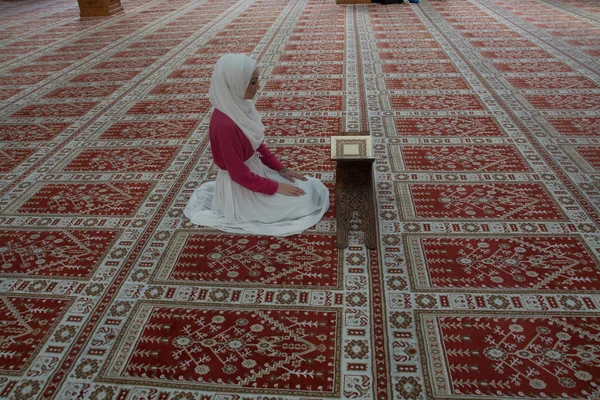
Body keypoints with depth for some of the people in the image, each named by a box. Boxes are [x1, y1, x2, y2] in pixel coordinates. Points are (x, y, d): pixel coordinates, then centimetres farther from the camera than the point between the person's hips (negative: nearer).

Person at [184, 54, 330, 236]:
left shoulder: (239, 106, -4)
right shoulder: (224, 125, -32)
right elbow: (240, 174, -24)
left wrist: (281, 169, 4)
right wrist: (276, 188, -16)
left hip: (256, 169, 9)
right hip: (241, 188, -8)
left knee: (310, 188, 9)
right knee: (303, 201, -8)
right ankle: (237, 210, 7)